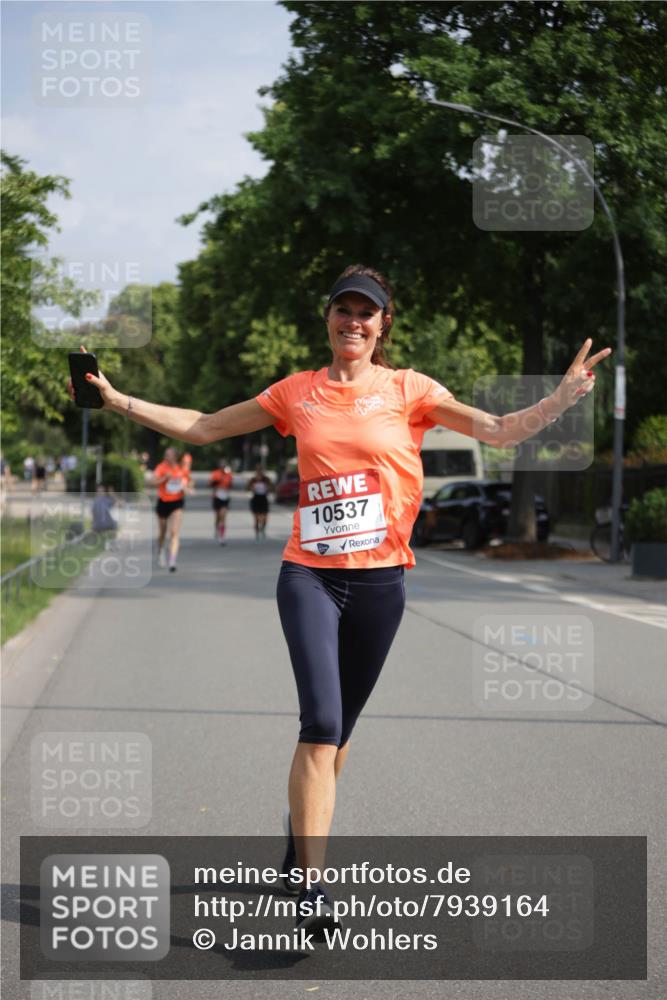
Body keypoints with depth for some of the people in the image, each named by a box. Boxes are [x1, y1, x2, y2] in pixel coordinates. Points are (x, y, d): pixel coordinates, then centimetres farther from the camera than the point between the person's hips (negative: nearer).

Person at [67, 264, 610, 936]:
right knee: (321, 720, -16)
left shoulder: (407, 390, 5)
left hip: (380, 578, 1)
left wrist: (564, 396, -15)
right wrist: (119, 401, 9)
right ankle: (311, 886, -17)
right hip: (309, 575, -1)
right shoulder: (297, 393, 8)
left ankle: (301, 834, 37)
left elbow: (500, 432, -1)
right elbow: (201, 428, 15)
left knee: (337, 727, 12)